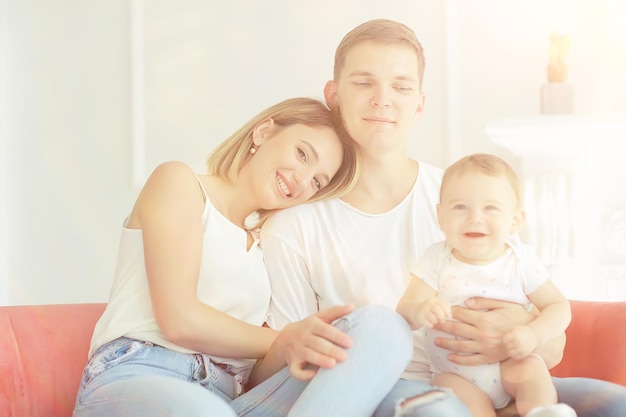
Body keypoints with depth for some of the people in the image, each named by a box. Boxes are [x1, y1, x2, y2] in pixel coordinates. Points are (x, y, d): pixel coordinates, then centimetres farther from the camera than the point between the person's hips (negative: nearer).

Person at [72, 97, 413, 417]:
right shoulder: (179, 182, 8)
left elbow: (254, 374, 13)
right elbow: (179, 319, -8)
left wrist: (290, 353, -10)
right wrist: (285, 341, -2)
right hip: (132, 378, -7)